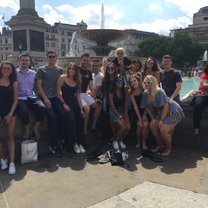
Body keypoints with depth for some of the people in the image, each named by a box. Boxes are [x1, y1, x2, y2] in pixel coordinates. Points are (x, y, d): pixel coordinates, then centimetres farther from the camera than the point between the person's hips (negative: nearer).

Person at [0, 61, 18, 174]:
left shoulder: (14, 83, 2)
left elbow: (15, 99, 3)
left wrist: (10, 114, -6)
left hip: (10, 111, 0)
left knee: (10, 136, 0)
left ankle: (12, 162, 2)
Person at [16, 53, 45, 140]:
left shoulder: (34, 73, 14)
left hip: (32, 97, 3)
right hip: (20, 98, -2)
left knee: (42, 107, -26)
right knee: (23, 110, -33)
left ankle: (35, 128, -4)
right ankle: (27, 129, -4)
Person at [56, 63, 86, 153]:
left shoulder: (77, 81, 12)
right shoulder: (63, 78, -1)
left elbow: (78, 95, 11)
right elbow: (58, 92, -4)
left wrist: (81, 109, 5)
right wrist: (64, 104, -12)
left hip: (75, 103, 4)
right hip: (65, 102, -4)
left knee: (80, 121, -12)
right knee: (71, 120, -25)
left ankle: (81, 143, 1)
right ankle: (74, 143, -9)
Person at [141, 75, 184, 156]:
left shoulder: (159, 92, -26)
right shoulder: (146, 93, -5)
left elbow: (166, 106, -26)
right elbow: (147, 106, 6)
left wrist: (161, 120, -23)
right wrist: (144, 115, -8)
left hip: (173, 111, -8)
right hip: (161, 112, 8)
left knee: (163, 129, -18)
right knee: (152, 125, 0)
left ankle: (168, 149, 7)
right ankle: (160, 146, 19)